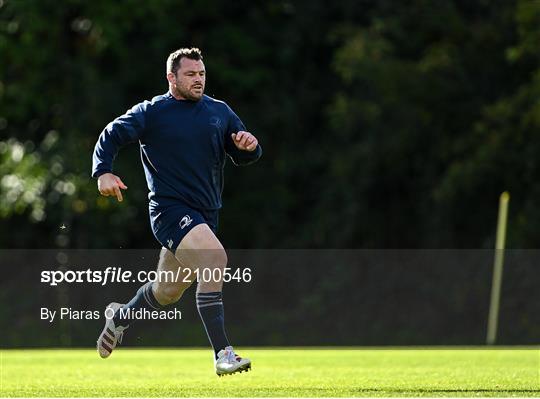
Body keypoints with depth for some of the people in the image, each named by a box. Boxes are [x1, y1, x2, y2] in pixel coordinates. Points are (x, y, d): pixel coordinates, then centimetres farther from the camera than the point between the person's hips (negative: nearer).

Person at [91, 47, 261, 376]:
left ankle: (122, 315, 50)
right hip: (170, 208, -7)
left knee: (168, 292, 17)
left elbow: (244, 156, 15)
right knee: (214, 257, -30)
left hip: (205, 213, 7)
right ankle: (223, 354, -32)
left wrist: (248, 146, -9)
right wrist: (103, 172, -17)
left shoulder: (220, 112, 12)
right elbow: (111, 136, 0)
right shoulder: (151, 112, -2)